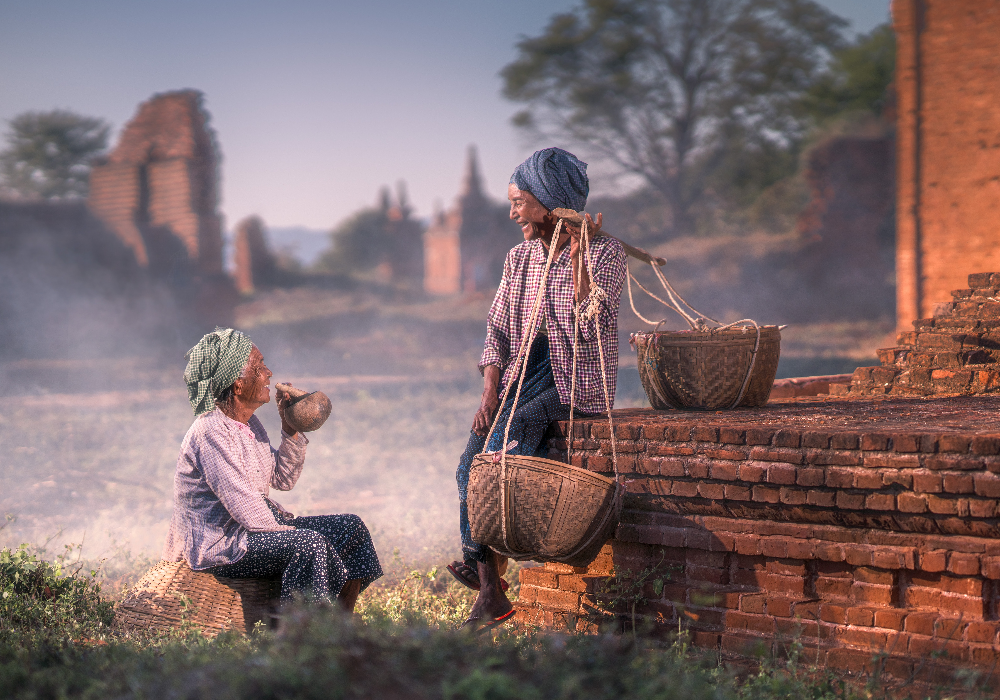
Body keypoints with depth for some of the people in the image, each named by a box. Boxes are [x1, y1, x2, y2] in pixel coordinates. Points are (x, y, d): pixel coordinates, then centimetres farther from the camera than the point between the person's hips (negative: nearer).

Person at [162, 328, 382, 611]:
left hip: (256, 527, 11)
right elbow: (244, 508, -24)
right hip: (218, 543, -10)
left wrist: (290, 428, 4)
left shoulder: (249, 424, 10)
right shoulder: (211, 431, -20)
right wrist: (294, 534, -18)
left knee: (351, 528, 3)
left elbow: (283, 479, 16)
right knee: (310, 543, -32)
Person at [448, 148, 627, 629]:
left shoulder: (604, 252, -7)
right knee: (472, 461, -17)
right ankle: (490, 593, -18)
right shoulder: (520, 258, 12)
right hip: (526, 372, 5)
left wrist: (576, 256, -20)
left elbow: (590, 327, -19)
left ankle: (483, 557, -19)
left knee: (512, 424, -31)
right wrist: (490, 393, -6)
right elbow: (497, 330, 10)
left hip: (579, 379, -5)